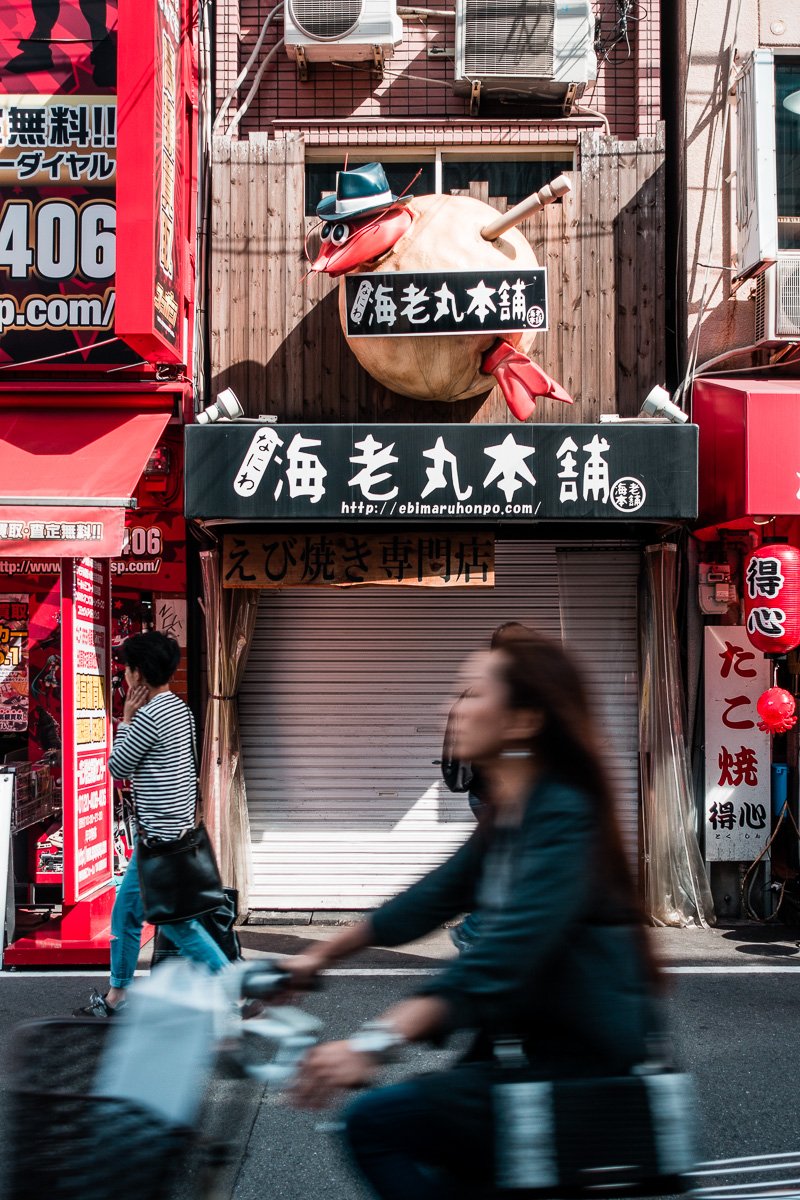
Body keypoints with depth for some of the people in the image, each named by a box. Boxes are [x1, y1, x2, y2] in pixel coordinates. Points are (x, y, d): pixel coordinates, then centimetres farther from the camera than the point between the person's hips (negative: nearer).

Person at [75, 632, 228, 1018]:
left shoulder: (148, 716, -19)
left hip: (161, 837, -10)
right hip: (174, 831, 10)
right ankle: (116, 997, 28)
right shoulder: (179, 707, 10)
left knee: (175, 920, -3)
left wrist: (126, 718, -4)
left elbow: (118, 768, -9)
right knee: (125, 910, 18)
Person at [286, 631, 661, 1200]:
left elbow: (506, 954, -33)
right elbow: (430, 899, 16)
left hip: (581, 1070, -10)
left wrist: (373, 1042, -41)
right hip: (536, 1046, 10)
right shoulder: (506, 817, 9)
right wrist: (319, 955, 16)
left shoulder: (563, 817, -22)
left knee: (374, 1123, -10)